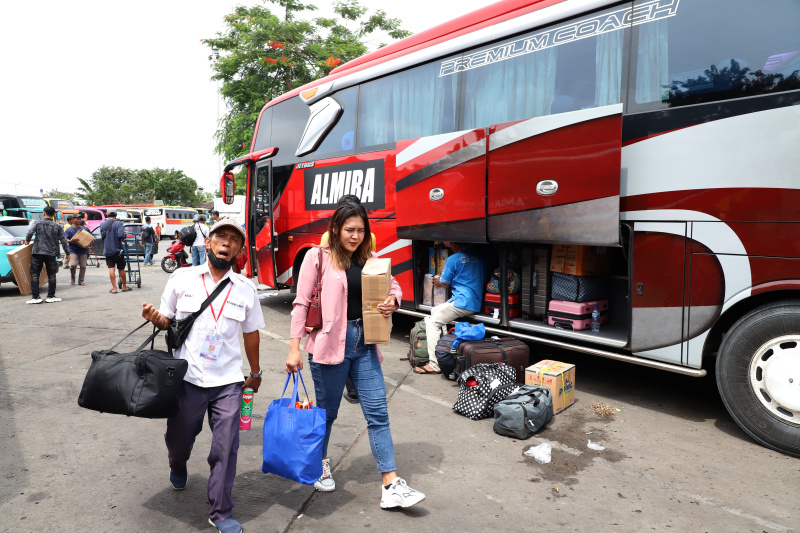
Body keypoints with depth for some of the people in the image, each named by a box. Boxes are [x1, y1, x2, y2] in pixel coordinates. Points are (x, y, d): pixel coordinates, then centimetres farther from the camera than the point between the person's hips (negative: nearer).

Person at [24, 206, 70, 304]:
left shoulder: (37, 223, 2)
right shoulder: (58, 226, 5)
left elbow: (30, 232, -13)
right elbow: (63, 240, 3)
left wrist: (27, 241, 7)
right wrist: (67, 253, 9)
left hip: (38, 252, -1)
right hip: (51, 254, 1)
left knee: (34, 275, 5)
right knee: (51, 276, 8)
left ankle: (35, 297, 3)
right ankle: (51, 296, 10)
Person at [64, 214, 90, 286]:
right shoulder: (69, 230, 7)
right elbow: (66, 240, 2)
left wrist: (88, 244, 0)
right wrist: (71, 240, -19)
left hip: (83, 250, 3)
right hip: (73, 251, -3)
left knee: (83, 266, 0)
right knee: (73, 265, -17)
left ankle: (81, 281, 10)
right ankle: (72, 278, 8)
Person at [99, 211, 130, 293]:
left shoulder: (102, 224, 4)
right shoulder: (118, 224, -11)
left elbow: (102, 235, 14)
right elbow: (121, 235, -23)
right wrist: (124, 235, -2)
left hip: (107, 250, 3)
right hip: (117, 250, -3)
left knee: (111, 268, 2)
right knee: (121, 268, 9)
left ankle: (114, 288, -2)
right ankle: (124, 287, 20)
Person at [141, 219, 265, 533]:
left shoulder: (245, 289, 0)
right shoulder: (182, 278, -2)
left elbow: (251, 333, 9)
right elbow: (167, 321, 6)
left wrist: (255, 372, 17)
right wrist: (155, 318, -17)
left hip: (228, 382, 0)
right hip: (187, 378, 0)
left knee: (225, 448, 1)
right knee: (179, 437, 19)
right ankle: (178, 467, 55)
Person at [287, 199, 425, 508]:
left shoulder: (369, 259, 10)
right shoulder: (318, 257, -4)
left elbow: (393, 286, 22)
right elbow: (302, 303, -5)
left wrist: (392, 301, -2)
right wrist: (294, 348, -9)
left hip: (364, 344, 4)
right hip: (329, 343, -4)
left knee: (378, 412, 1)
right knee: (327, 411, 13)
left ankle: (391, 486, 6)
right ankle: (321, 464, 40)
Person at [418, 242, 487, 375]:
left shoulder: (453, 259, -8)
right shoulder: (477, 257, 12)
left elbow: (444, 283, 0)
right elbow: (483, 278, 25)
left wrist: (437, 281, 24)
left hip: (462, 303, -8)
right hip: (476, 305, 9)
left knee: (432, 322, 1)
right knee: (434, 311, 25)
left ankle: (434, 365, -7)